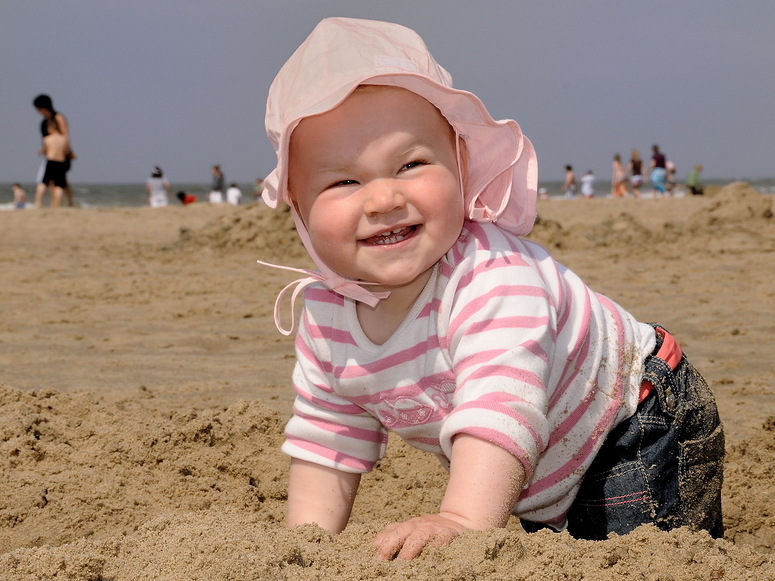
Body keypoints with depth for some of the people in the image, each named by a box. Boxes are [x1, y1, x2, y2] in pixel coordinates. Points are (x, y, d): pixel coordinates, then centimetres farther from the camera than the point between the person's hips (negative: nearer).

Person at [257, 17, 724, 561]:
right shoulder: (326, 316, -14)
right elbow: (326, 439, -3)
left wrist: (463, 520, -59)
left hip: (640, 430, -6)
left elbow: (498, 410, -48)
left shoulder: (493, 276, -36)